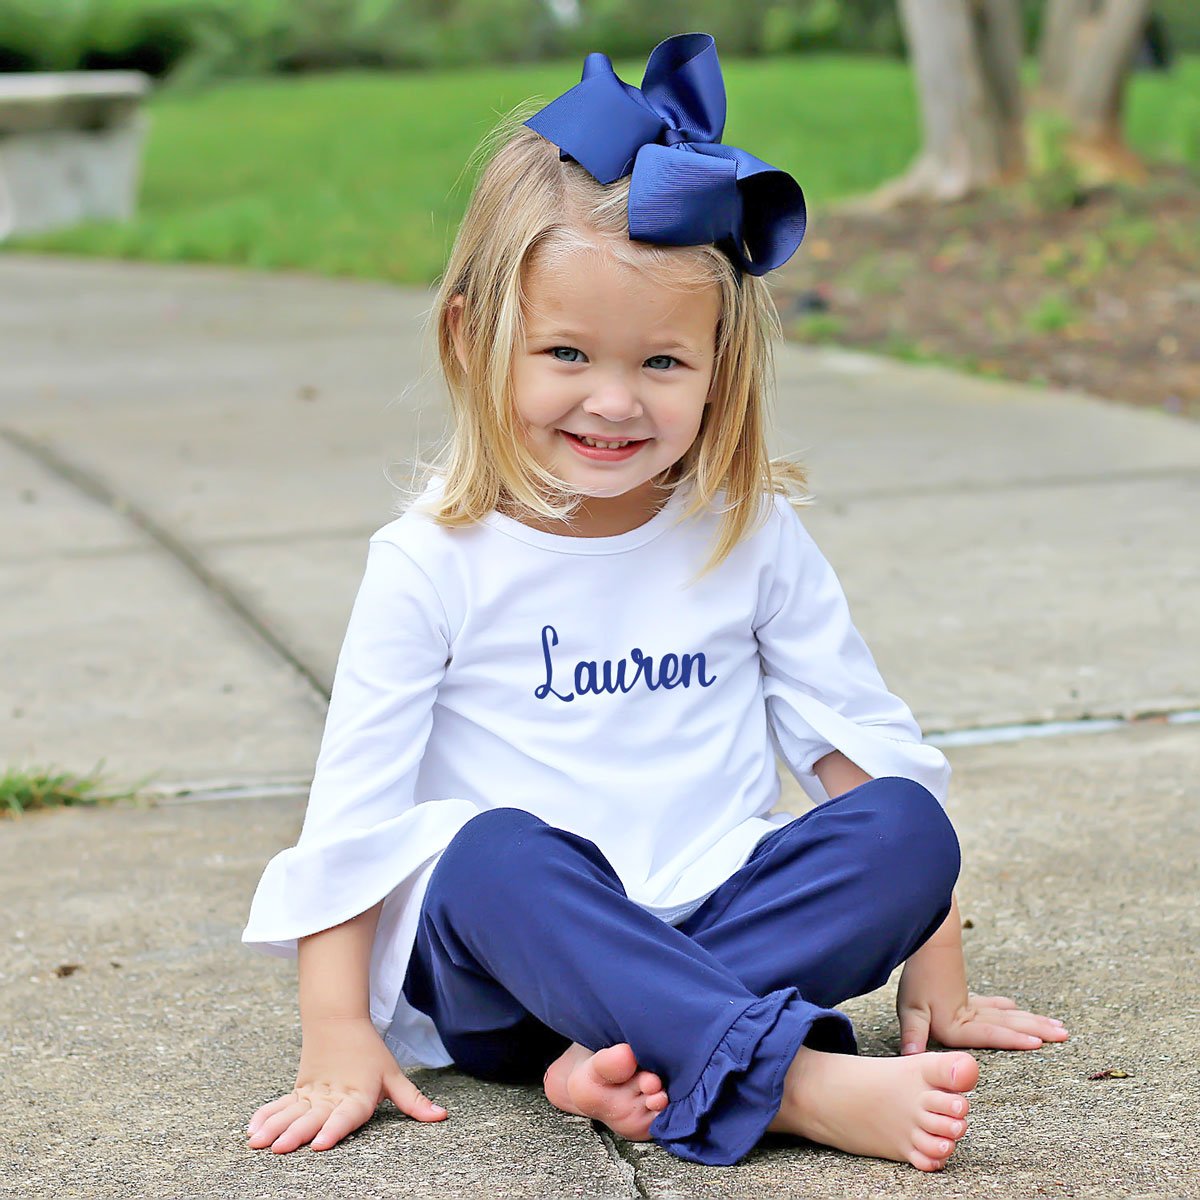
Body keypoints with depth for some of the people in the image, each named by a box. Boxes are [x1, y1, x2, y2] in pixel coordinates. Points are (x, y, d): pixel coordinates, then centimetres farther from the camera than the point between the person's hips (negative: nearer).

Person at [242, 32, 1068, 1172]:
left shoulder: (752, 535, 3)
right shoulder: (434, 563, -4)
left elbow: (862, 738, 5)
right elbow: (353, 809, -5)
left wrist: (935, 978, 1)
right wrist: (338, 1036, -12)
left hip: (717, 917, 3)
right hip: (509, 951, -3)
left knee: (907, 825, -22)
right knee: (493, 854, -35)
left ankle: (628, 1057, -32)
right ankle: (801, 1085, -43)